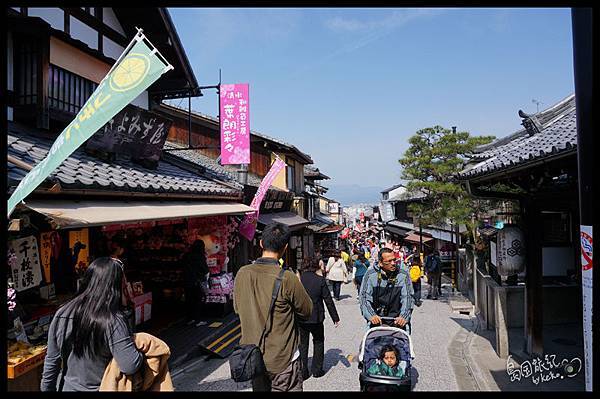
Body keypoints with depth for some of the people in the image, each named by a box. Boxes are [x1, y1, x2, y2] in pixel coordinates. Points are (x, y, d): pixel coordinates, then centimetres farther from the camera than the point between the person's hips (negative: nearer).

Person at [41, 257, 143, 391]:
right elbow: (130, 367, -28)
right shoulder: (113, 321, -26)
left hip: (70, 387, 4)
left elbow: (51, 360, 0)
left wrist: (47, 388, 13)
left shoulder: (61, 315, -10)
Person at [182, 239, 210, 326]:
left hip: (186, 282, 6)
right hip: (197, 282, -6)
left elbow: (184, 268, 12)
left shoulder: (186, 256, 5)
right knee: (198, 301, 2)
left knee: (189, 300, 13)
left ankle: (190, 319, 22)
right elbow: (206, 270, -8)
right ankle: (198, 321, 4)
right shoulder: (200, 257, -12)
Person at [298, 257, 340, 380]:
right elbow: (328, 300, -5)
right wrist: (335, 318, 4)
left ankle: (302, 372, 15)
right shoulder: (320, 280, -9)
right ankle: (317, 370, 22)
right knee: (318, 342, 18)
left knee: (302, 344, 13)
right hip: (316, 318, -1)